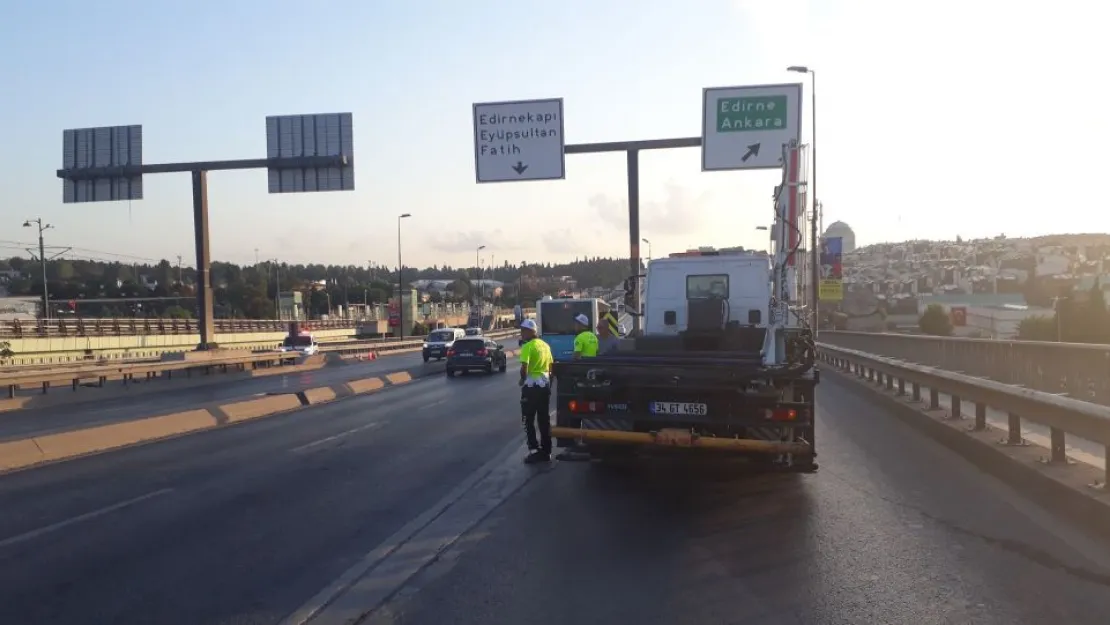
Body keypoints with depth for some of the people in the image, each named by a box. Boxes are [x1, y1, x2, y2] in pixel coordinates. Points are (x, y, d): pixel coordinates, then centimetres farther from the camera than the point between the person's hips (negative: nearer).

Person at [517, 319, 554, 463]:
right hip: (545, 384, 7)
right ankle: (546, 451, 16)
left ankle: (535, 450, -3)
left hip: (531, 385, -7)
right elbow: (551, 367, 15)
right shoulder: (545, 345, 11)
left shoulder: (528, 346, -13)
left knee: (529, 420, 1)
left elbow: (524, 368, -22)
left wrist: (522, 380, -4)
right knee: (544, 419, 12)